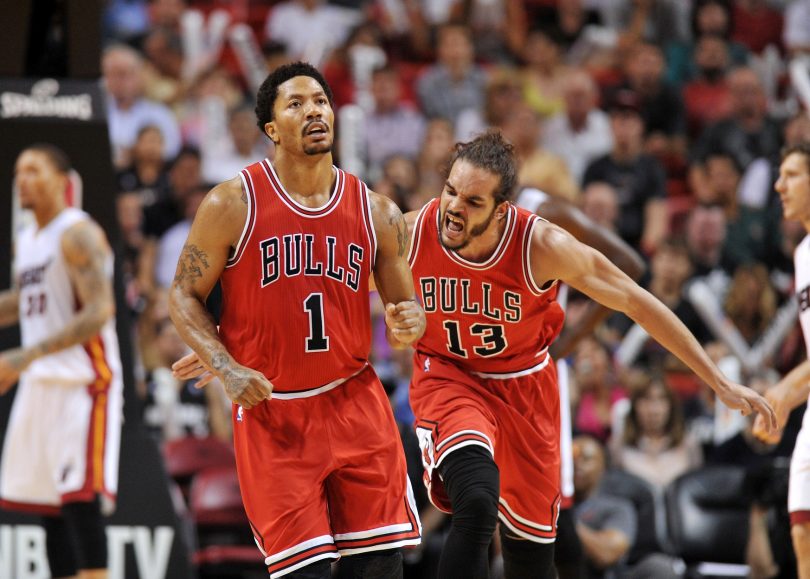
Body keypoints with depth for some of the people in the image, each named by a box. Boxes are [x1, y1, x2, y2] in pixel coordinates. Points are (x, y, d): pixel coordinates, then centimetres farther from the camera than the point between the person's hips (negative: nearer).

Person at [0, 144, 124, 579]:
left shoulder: (77, 234, -12)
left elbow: (98, 313, -22)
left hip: (83, 383, -9)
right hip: (40, 385, 9)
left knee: (80, 500, -15)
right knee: (47, 507, 8)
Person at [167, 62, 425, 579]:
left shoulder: (377, 213, 3)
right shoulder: (233, 204, -5)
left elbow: (405, 306, 11)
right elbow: (184, 297, 0)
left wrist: (408, 326, -14)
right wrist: (228, 370, -14)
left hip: (353, 403, 3)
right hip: (270, 412, -3)